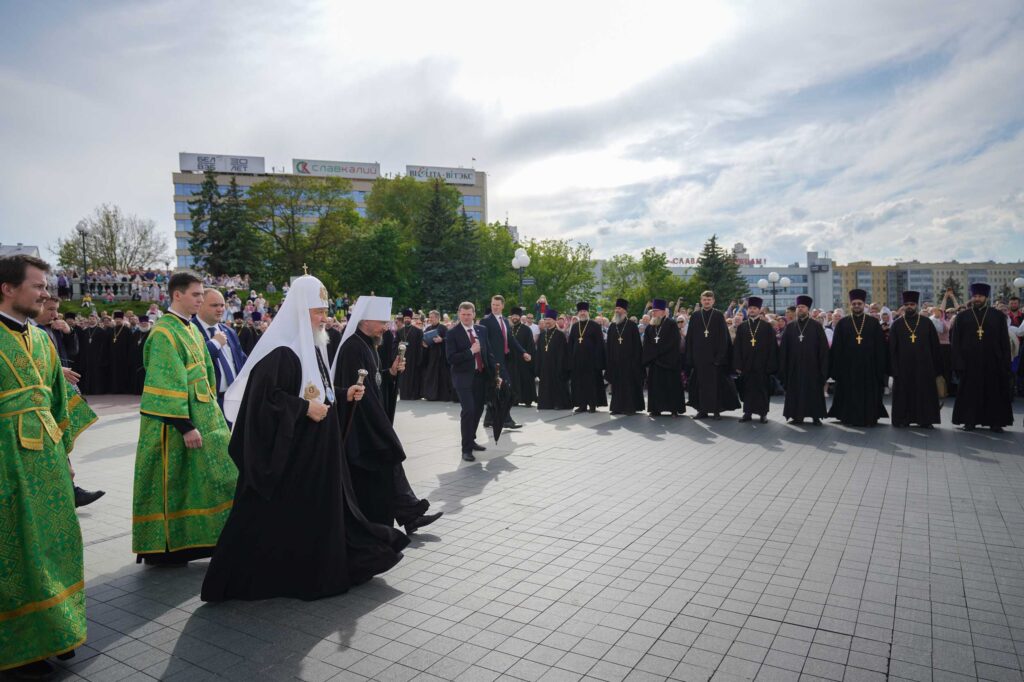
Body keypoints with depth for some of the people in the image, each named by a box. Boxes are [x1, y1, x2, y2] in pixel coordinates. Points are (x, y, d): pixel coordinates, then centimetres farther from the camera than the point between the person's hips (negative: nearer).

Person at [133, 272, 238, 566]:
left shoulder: (192, 330, 13)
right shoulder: (164, 333, -15)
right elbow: (169, 384, -20)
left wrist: (212, 411, 16)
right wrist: (186, 426, -22)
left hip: (203, 416, 9)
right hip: (175, 423, -9)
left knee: (200, 479, 12)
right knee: (174, 482, 2)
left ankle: (191, 539, 22)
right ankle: (163, 548, 16)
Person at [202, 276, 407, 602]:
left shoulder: (313, 347, 11)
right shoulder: (281, 350, -19)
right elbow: (265, 396, -25)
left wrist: (343, 395, 6)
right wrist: (305, 408, -24)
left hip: (317, 446, 10)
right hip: (286, 448, -9)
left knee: (321, 507, 15)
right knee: (277, 515, 1)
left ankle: (316, 570, 29)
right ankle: (249, 577, 18)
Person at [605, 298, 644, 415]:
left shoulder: (632, 325, 0)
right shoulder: (612, 326, 11)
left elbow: (637, 344, -3)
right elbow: (608, 345, 12)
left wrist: (635, 359, -10)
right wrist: (609, 359, 4)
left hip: (629, 360, -4)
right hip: (615, 361, 4)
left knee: (630, 383, -1)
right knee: (617, 384, 5)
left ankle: (630, 407, 4)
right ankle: (618, 406, 11)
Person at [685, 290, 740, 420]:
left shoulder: (719, 316, 2)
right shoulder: (695, 316, 7)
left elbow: (723, 337, -2)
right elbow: (689, 337, 6)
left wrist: (720, 355, -10)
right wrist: (690, 356, 0)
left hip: (714, 355, -2)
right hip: (699, 355, 2)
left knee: (716, 383, 0)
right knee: (701, 383, 4)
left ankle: (716, 410, 6)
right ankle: (702, 410, 11)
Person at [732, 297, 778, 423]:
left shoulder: (767, 326, 2)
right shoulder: (741, 326, 8)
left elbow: (772, 346, -2)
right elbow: (737, 347, 5)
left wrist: (770, 365, -8)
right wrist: (738, 364, -2)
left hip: (762, 364, -2)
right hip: (746, 364, 2)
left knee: (762, 388, 3)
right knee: (747, 388, 6)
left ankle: (763, 413, 13)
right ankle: (748, 412, 13)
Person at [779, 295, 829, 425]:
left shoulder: (816, 326, 1)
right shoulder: (790, 327, 7)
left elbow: (823, 348, -1)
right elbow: (783, 349, 5)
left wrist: (823, 368, -7)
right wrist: (783, 367, -1)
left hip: (812, 366, -2)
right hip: (794, 366, 2)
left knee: (813, 391, 4)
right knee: (795, 391, 5)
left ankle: (816, 416, 11)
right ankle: (797, 416, 13)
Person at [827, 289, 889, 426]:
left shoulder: (874, 322, 4)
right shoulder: (842, 323, 3)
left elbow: (880, 346, 2)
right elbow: (836, 347, 1)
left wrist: (880, 367, -4)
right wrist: (837, 367, -5)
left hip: (868, 366, 0)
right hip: (848, 365, 0)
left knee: (869, 393, 5)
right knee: (850, 393, 5)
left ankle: (869, 418, 15)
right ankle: (850, 418, 14)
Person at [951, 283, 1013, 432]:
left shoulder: (998, 316, 3)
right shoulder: (962, 317, 3)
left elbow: (1005, 342, 3)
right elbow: (955, 341, 0)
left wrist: (1005, 362, -4)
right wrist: (958, 362, -7)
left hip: (992, 362, 0)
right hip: (969, 362, 0)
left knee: (994, 392, 6)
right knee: (970, 391, 5)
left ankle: (995, 422, 15)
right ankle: (970, 421, 13)